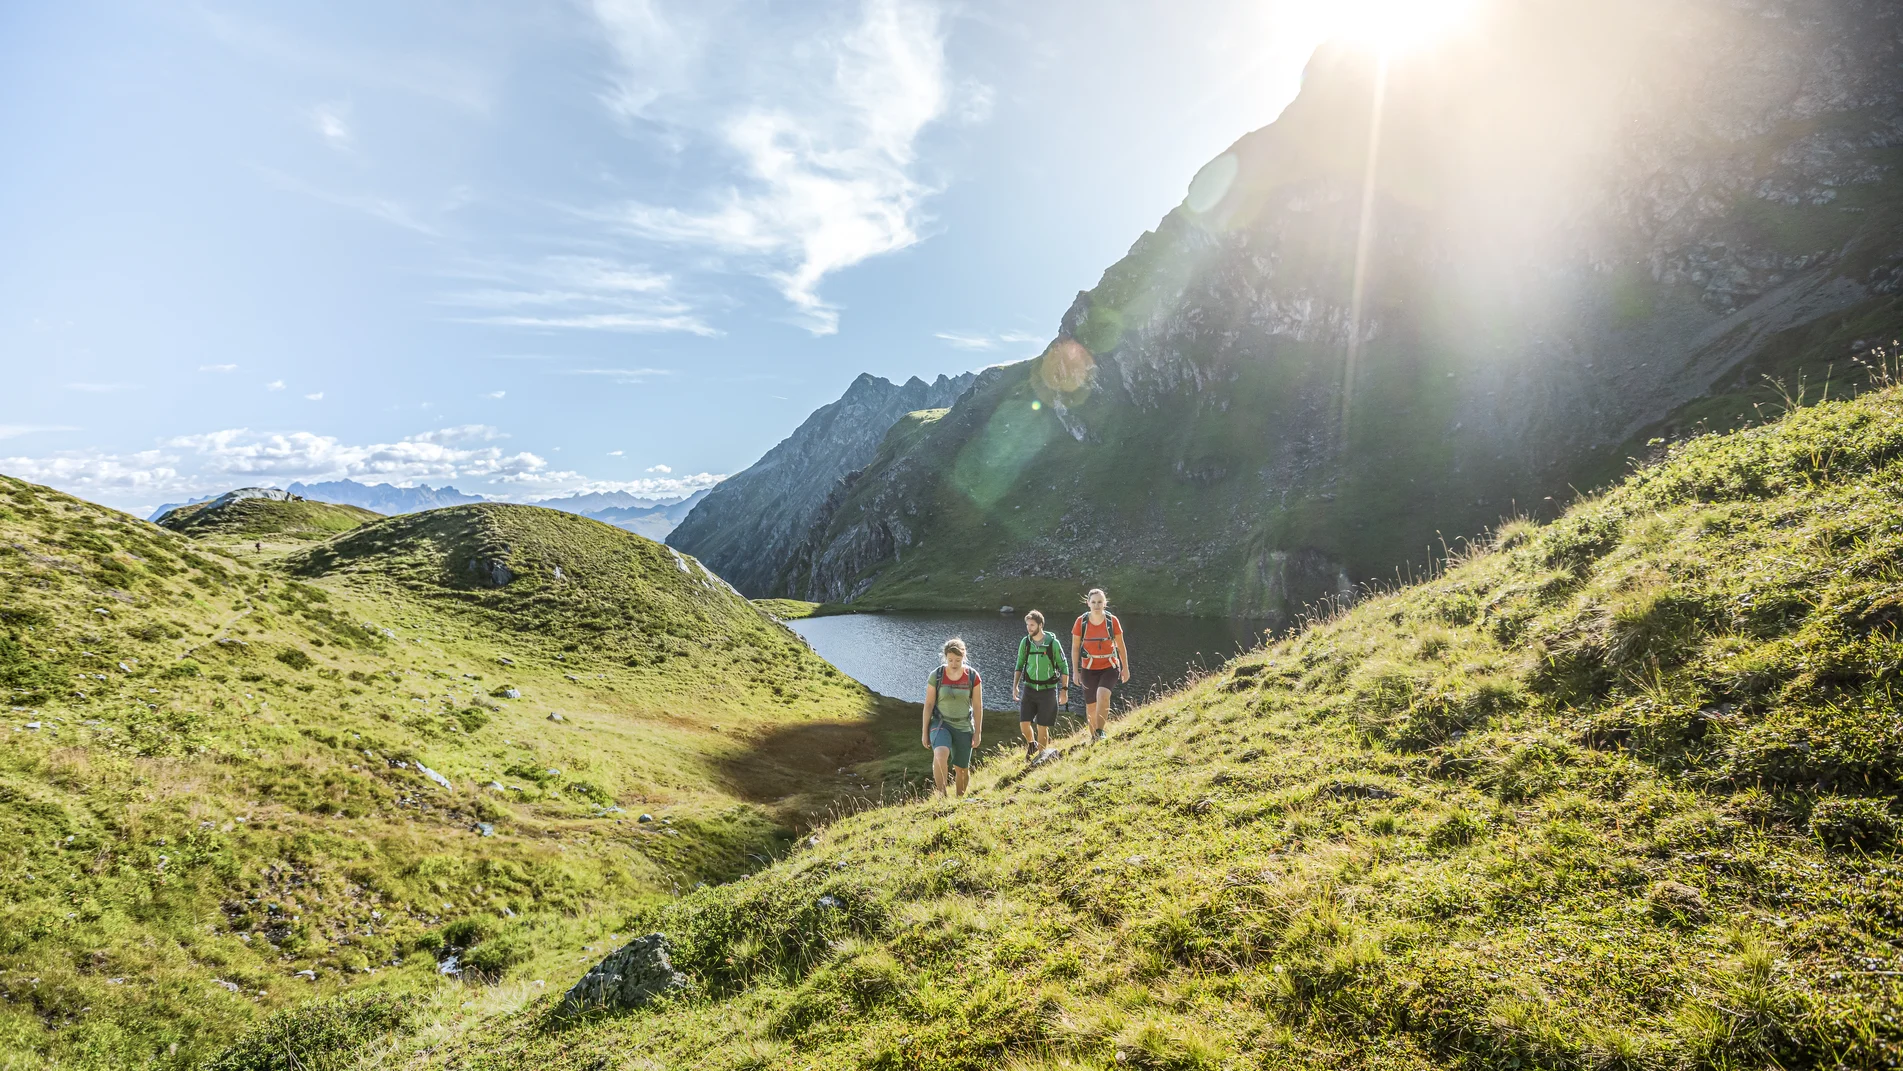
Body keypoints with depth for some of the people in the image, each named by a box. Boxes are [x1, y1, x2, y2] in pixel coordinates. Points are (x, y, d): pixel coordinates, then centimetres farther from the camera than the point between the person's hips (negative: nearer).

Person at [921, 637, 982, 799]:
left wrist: (978, 732, -2)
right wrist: (925, 732, -3)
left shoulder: (973, 676, -9)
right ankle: (940, 795, -21)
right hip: (940, 724, -1)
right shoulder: (936, 676, -11)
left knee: (962, 769, 10)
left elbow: (978, 706, -3)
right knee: (940, 754, -32)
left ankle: (960, 800, 36)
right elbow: (928, 704, -5)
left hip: (963, 727, 2)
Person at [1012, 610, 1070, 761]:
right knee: (1024, 723, -4)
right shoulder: (1025, 642, -2)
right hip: (1029, 688, 3)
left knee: (1042, 727, 1)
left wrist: (1064, 689, -5)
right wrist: (1015, 686, 1)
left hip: (1048, 690, -2)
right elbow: (1019, 665, 9)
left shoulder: (1053, 643, -11)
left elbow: (1064, 667, -2)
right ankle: (1031, 744, 27)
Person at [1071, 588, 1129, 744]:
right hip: (1089, 669, 1)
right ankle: (1093, 737, 25)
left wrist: (1126, 668, 7)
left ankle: (1100, 731, -21)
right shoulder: (1081, 622, -6)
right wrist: (1076, 671, -1)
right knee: (1091, 706, 7)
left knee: (1102, 694, -28)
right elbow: (1075, 648, 1)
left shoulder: (1112, 620, -5)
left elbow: (1121, 646, 4)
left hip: (1110, 667, -1)